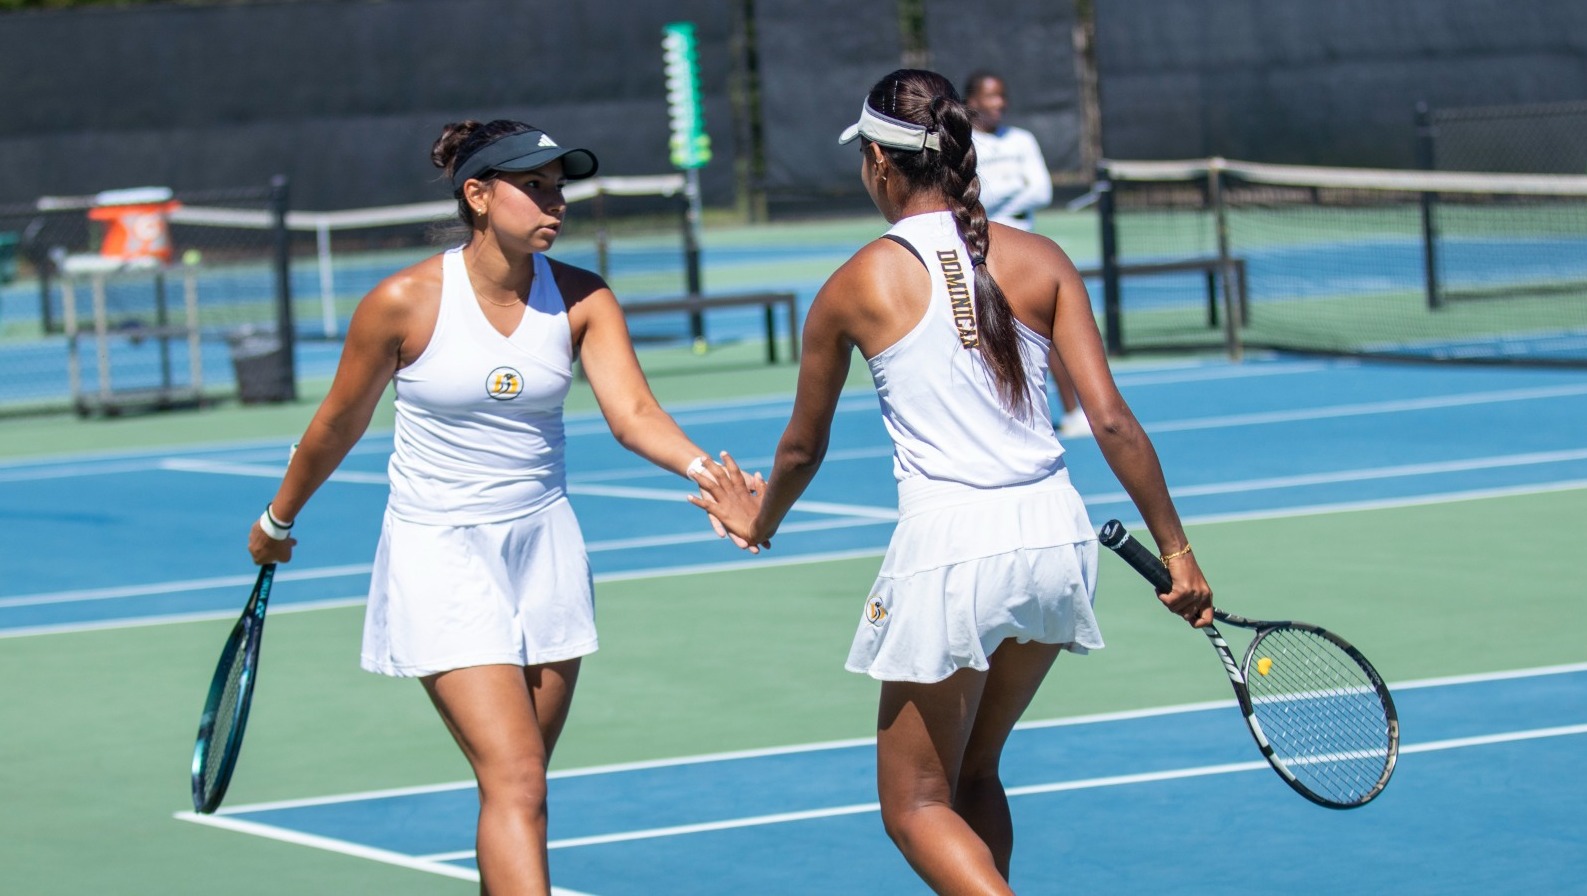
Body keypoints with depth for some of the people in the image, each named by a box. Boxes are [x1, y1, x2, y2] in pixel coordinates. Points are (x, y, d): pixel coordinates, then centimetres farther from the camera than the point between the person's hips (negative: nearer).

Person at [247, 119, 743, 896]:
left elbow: (633, 413, -18)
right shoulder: (404, 302, -13)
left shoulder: (581, 300, -4)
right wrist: (279, 519, 14)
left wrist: (702, 468, -38)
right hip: (441, 549, -4)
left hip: (543, 547, 4)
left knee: (519, 786, 10)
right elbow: (339, 424, 2)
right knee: (515, 782, -16)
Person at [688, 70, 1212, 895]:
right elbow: (1111, 421, -2)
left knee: (917, 806, 8)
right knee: (973, 777, 24)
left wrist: (759, 524, 34)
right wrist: (1176, 552, 6)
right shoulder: (1040, 261, 4)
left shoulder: (857, 286, 0)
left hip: (949, 548, -4)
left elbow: (803, 449, 13)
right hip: (1056, 534, 4)